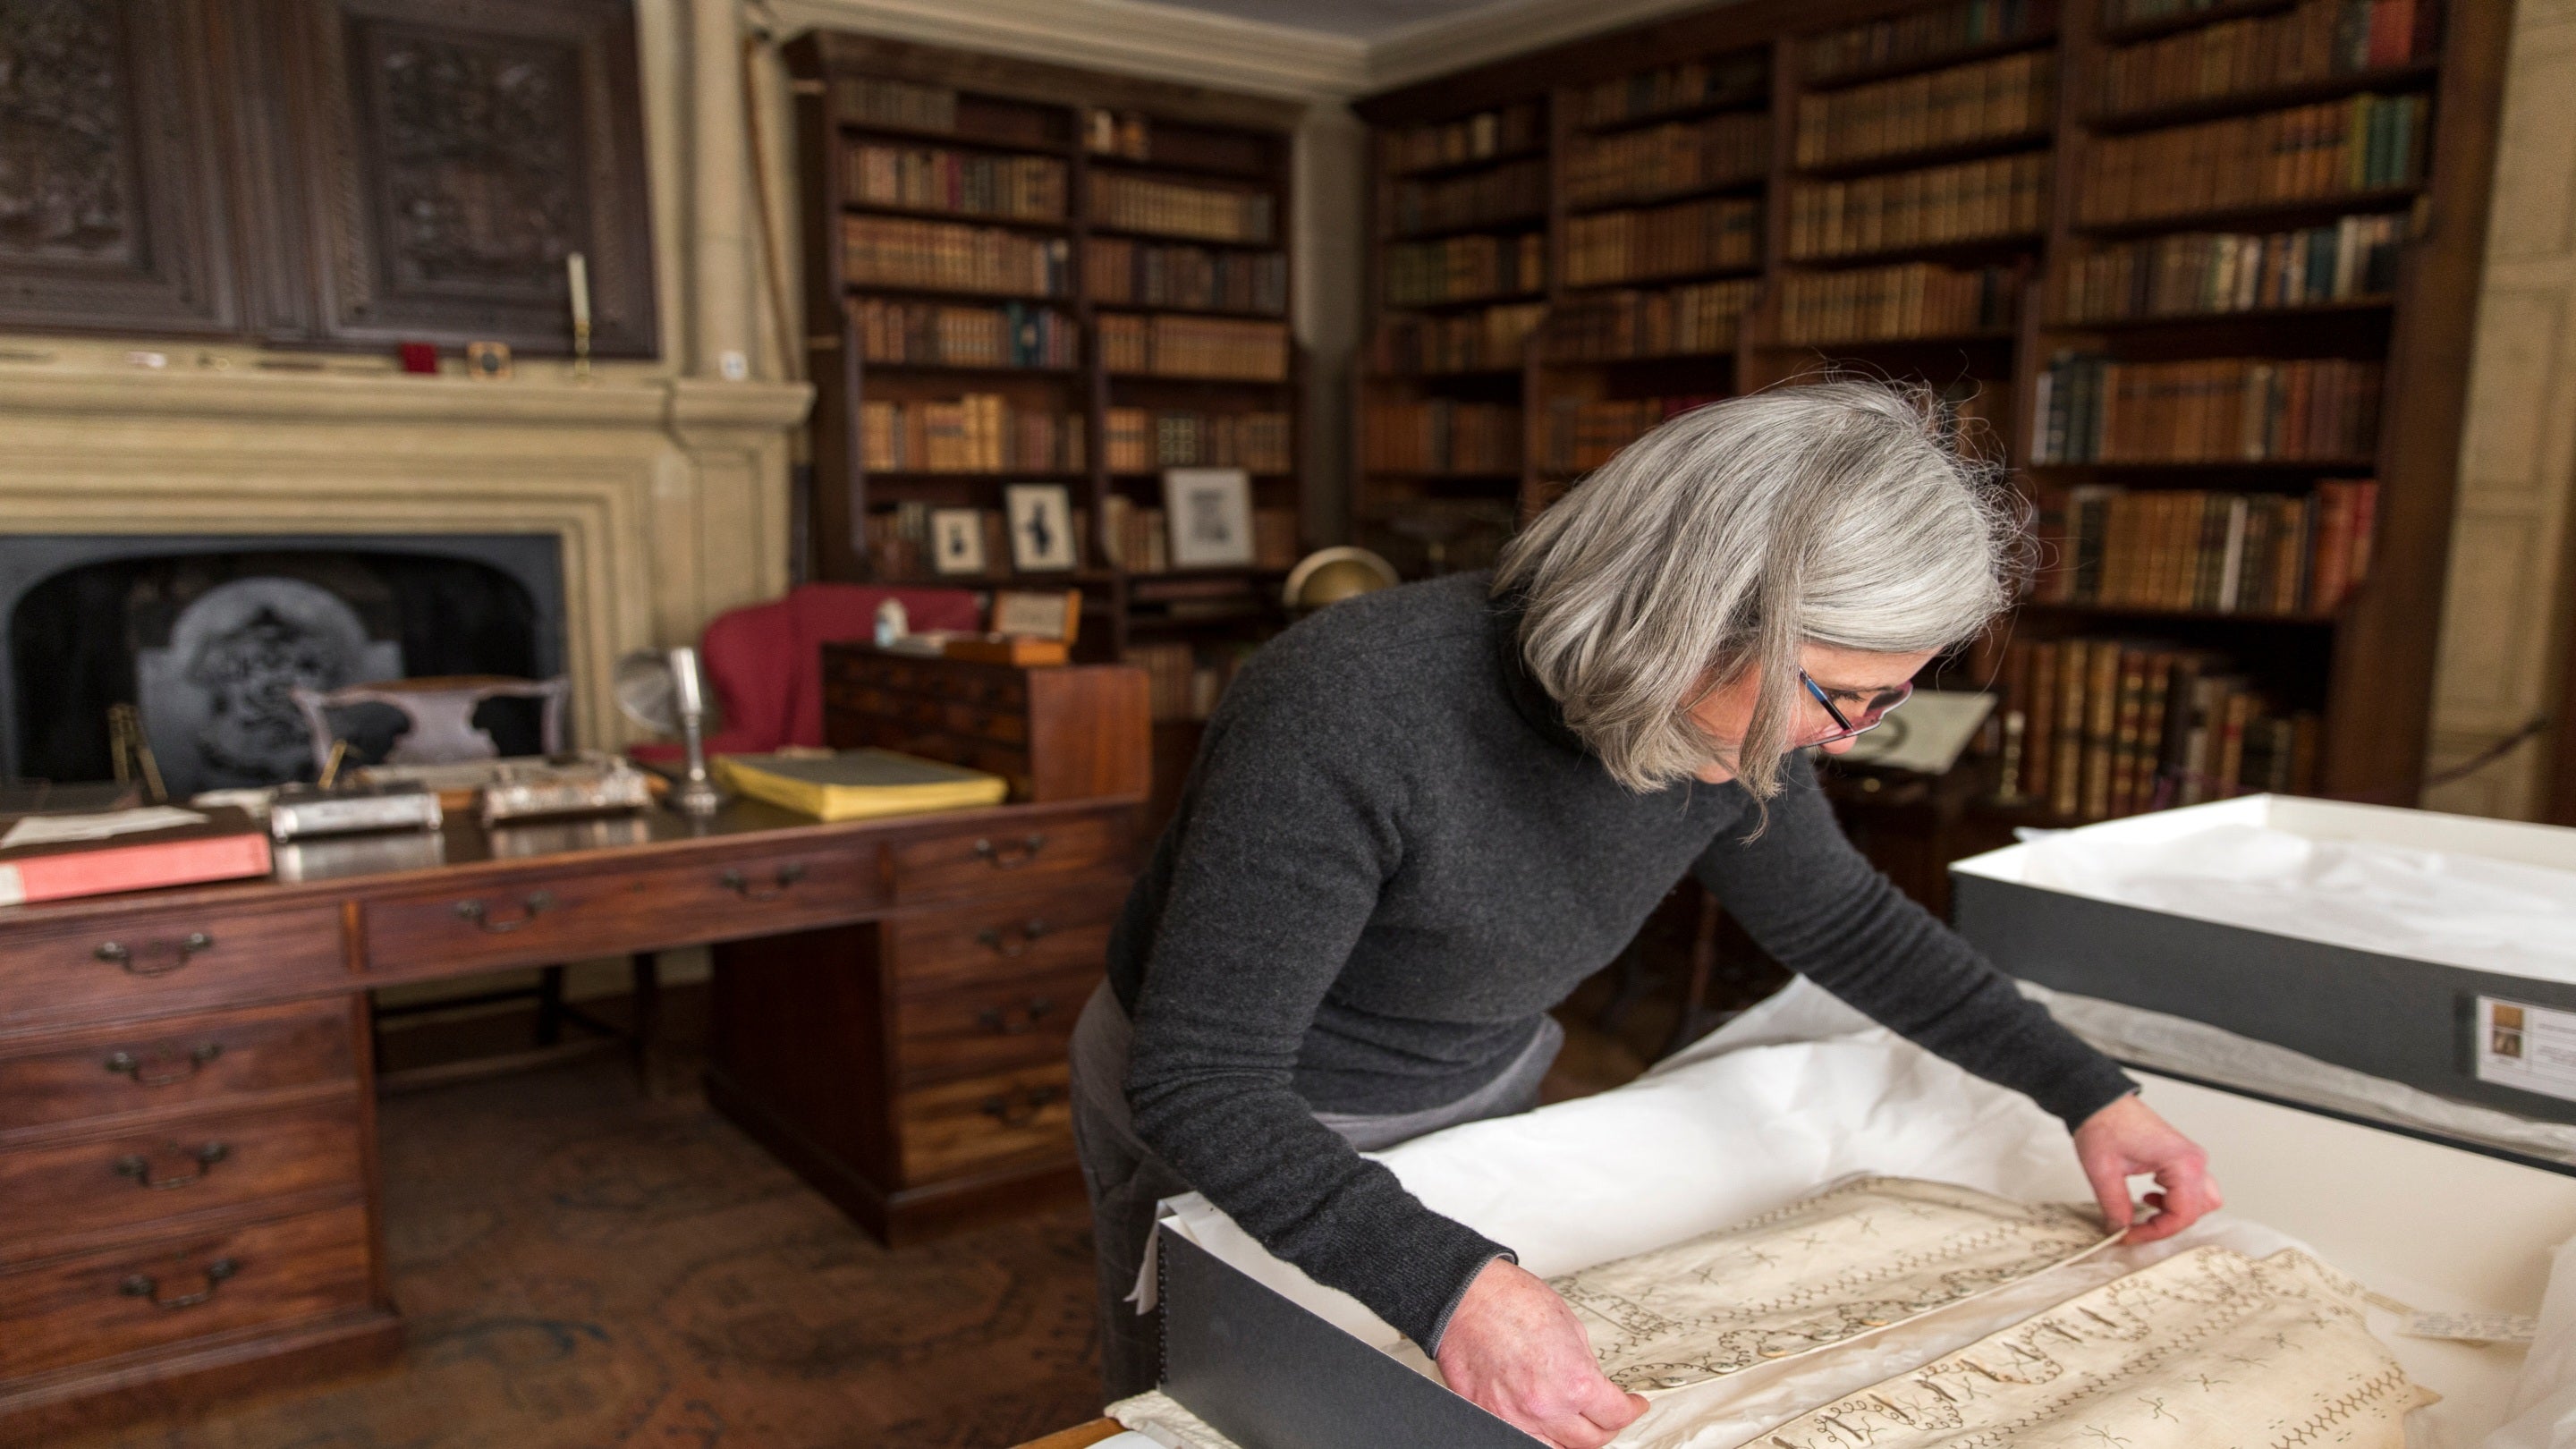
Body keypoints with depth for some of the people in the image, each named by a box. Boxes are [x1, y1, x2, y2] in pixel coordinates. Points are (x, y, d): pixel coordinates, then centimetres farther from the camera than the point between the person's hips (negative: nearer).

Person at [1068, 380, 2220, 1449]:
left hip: (1475, 1106, 5)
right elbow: (1200, 1079, -35)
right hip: (1235, 1139, -5)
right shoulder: (1353, 709, -37)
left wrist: (2085, 1092, 0)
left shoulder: (1730, 718, -16)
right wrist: (1448, 1284, -47)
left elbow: (1842, 921, 3)